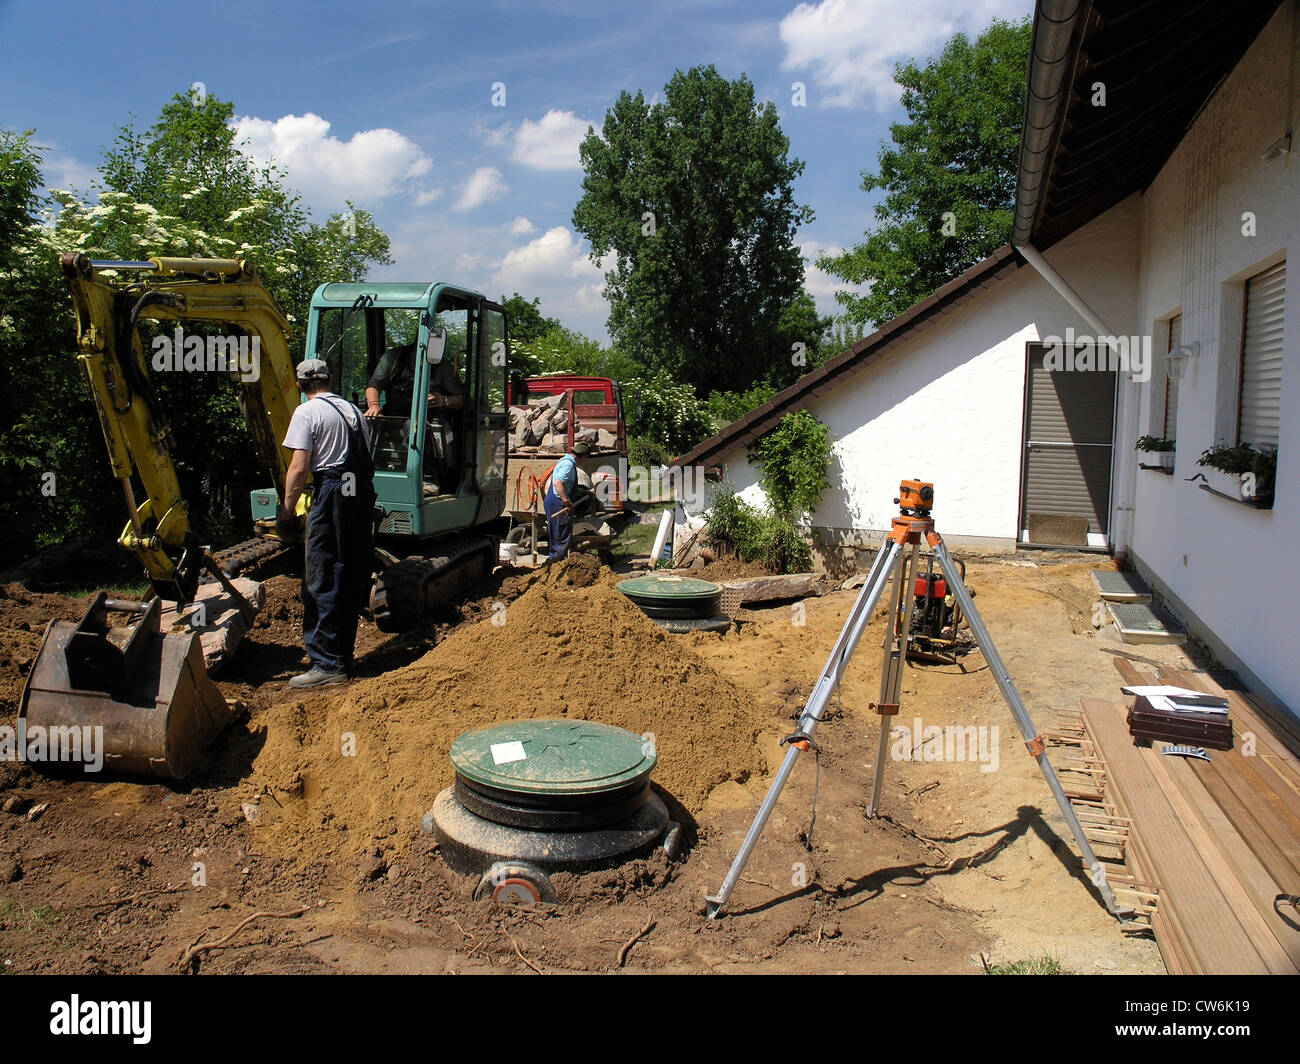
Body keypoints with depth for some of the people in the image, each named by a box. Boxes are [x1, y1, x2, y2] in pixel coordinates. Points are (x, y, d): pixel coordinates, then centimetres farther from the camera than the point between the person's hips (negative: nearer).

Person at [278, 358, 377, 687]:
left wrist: (287, 509, -3)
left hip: (332, 493, -7)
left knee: (322, 580, -3)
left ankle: (328, 663, -4)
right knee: (354, 577, 12)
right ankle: (344, 655, 21)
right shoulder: (352, 410, 18)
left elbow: (299, 468, -10)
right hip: (364, 492, 7)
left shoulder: (307, 413, -3)